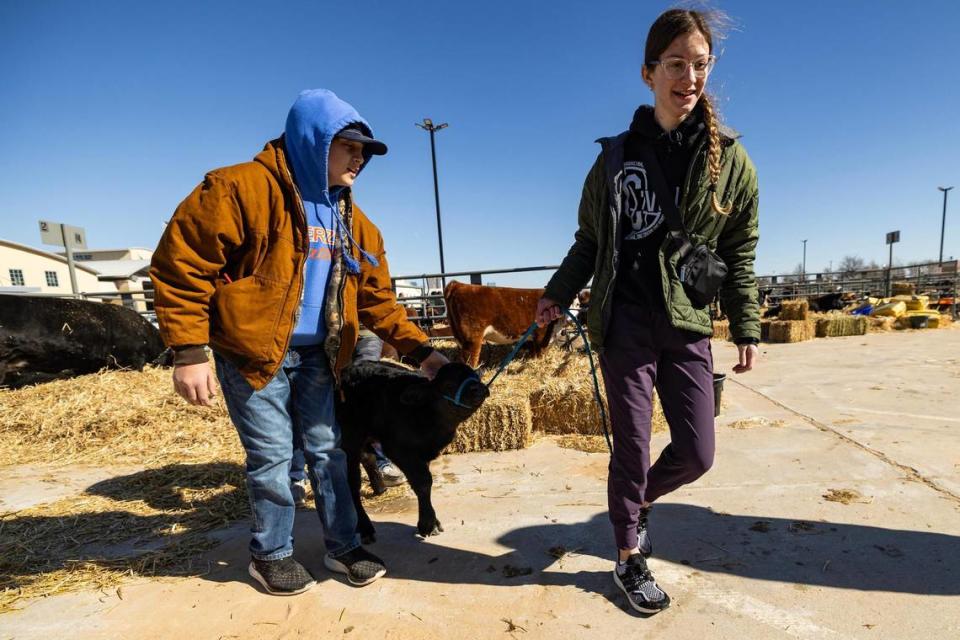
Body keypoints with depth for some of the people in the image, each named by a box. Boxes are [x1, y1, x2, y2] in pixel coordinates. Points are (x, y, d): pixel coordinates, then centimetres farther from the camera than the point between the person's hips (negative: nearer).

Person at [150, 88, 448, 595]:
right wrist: (189, 352, -17)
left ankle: (342, 546, 28)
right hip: (252, 352, -5)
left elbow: (377, 299, 7)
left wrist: (420, 350, -1)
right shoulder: (241, 188, -14)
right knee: (272, 456, 3)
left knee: (327, 449, 11)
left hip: (317, 356, 6)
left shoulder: (354, 222, 6)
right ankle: (271, 555, 27)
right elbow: (180, 263, -14)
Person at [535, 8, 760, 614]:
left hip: (689, 326, 2)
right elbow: (590, 240, 10)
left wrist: (747, 328, 3)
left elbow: (740, 255, 6)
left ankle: (637, 502, 36)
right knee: (632, 446, 4)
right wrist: (559, 293, 2)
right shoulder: (617, 155, 3)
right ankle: (630, 557, 26)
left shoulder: (729, 159, 4)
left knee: (696, 452, 4)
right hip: (625, 324, -1)